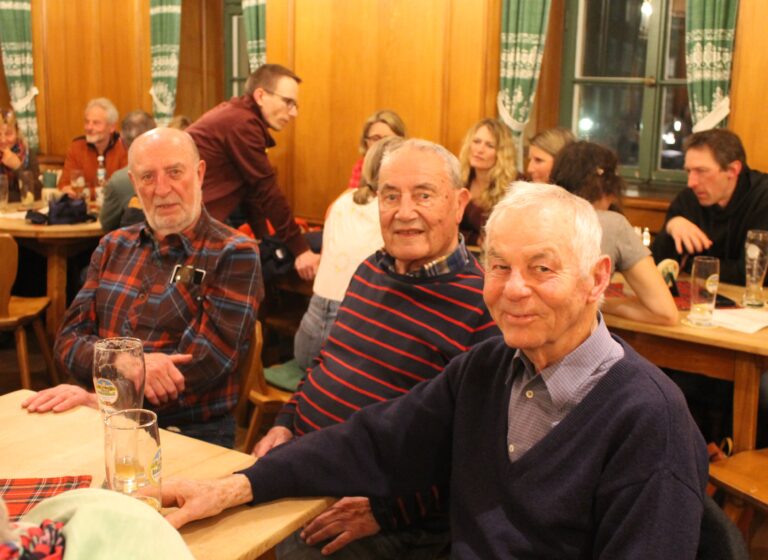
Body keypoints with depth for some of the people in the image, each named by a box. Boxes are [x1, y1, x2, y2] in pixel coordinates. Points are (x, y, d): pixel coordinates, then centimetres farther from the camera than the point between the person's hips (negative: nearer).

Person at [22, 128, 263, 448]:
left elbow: (202, 365, -14)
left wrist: (99, 398, -17)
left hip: (192, 434, -5)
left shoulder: (234, 255, -5)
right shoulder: (113, 247, 12)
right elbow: (69, 339, 6)